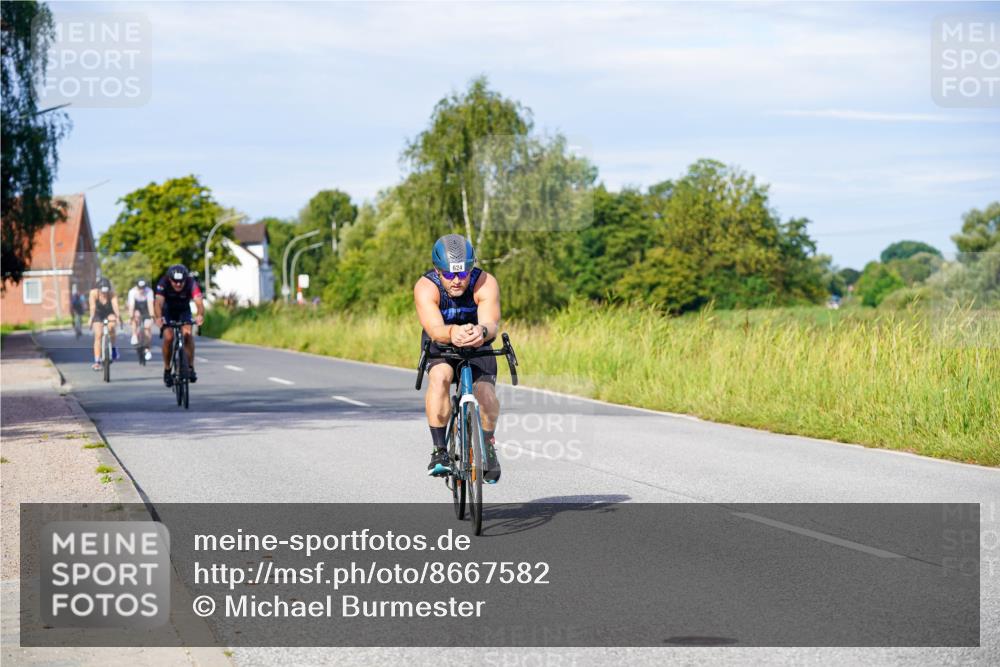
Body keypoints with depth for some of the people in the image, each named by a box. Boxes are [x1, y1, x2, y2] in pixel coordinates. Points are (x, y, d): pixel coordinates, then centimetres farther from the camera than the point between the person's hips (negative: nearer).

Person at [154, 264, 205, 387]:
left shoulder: (191, 283, -31)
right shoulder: (163, 283, -31)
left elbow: (199, 301, -43)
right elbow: (159, 302, -43)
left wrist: (200, 315, -65)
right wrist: (158, 317, -63)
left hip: (184, 311, 0)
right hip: (168, 311, 0)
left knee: (187, 333, -25)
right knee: (168, 337, -20)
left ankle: (191, 367, -12)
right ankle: (167, 370, -1)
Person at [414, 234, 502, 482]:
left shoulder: (485, 283, -27)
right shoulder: (425, 287, -29)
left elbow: (492, 324, -41)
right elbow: (434, 329, -43)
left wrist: (482, 331, -66)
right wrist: (452, 333, -66)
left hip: (478, 346, 1)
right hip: (440, 346, -1)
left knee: (487, 395, -22)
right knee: (440, 377, -32)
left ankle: (488, 443, 10)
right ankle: (440, 450, -24)